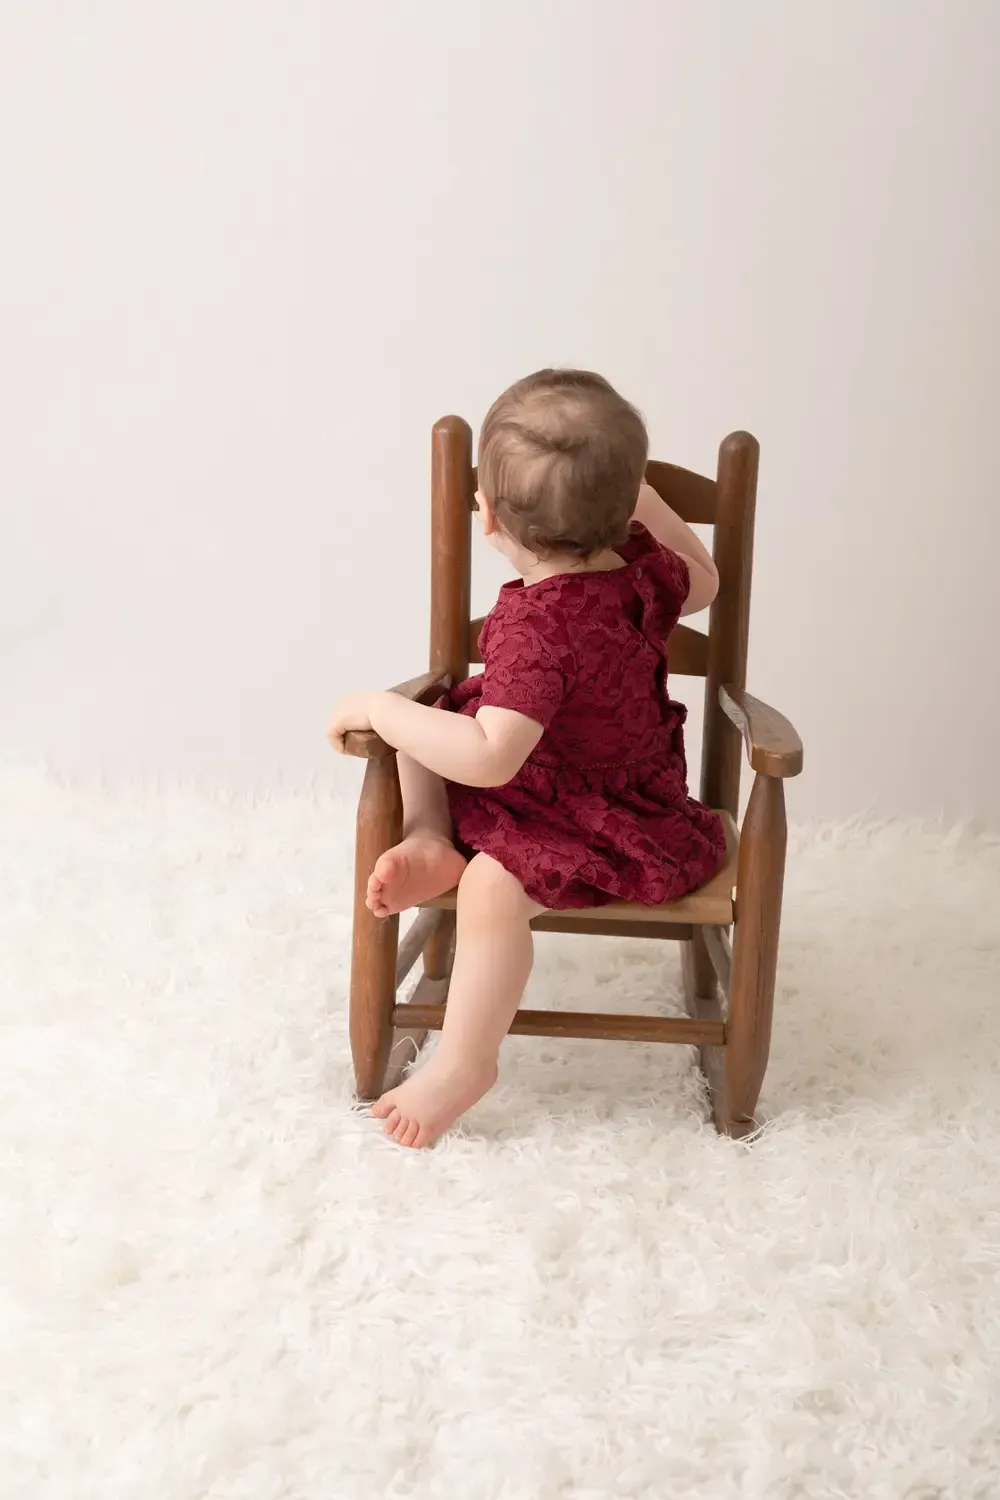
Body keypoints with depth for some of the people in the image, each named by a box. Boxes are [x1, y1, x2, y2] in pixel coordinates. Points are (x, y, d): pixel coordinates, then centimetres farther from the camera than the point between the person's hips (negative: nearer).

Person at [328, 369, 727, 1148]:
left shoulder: (537, 625, -35)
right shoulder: (641, 566, -10)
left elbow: (491, 759, -41)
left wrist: (379, 709, -30)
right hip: (626, 772, 9)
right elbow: (701, 581, 15)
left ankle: (463, 1062, -16)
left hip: (601, 825, -9)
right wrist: (637, 495, 11)